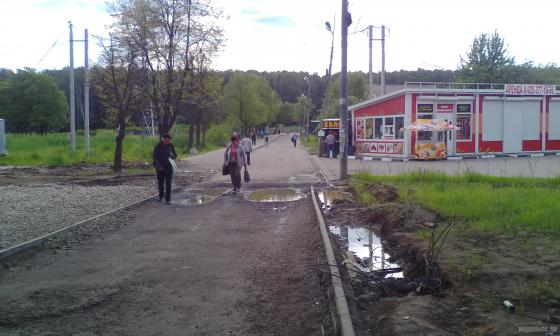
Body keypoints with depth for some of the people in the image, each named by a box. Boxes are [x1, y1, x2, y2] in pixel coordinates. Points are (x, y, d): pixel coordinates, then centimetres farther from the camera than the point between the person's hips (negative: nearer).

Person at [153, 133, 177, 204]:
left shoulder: (170, 146, 0)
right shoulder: (158, 146, -5)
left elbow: (175, 155, 8)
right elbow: (154, 156, -5)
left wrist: (172, 156, -16)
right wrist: (158, 165, -15)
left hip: (168, 167, 0)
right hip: (160, 168, 0)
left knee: (168, 184, -4)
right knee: (160, 183, 9)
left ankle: (168, 199, -2)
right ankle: (161, 196, 32)